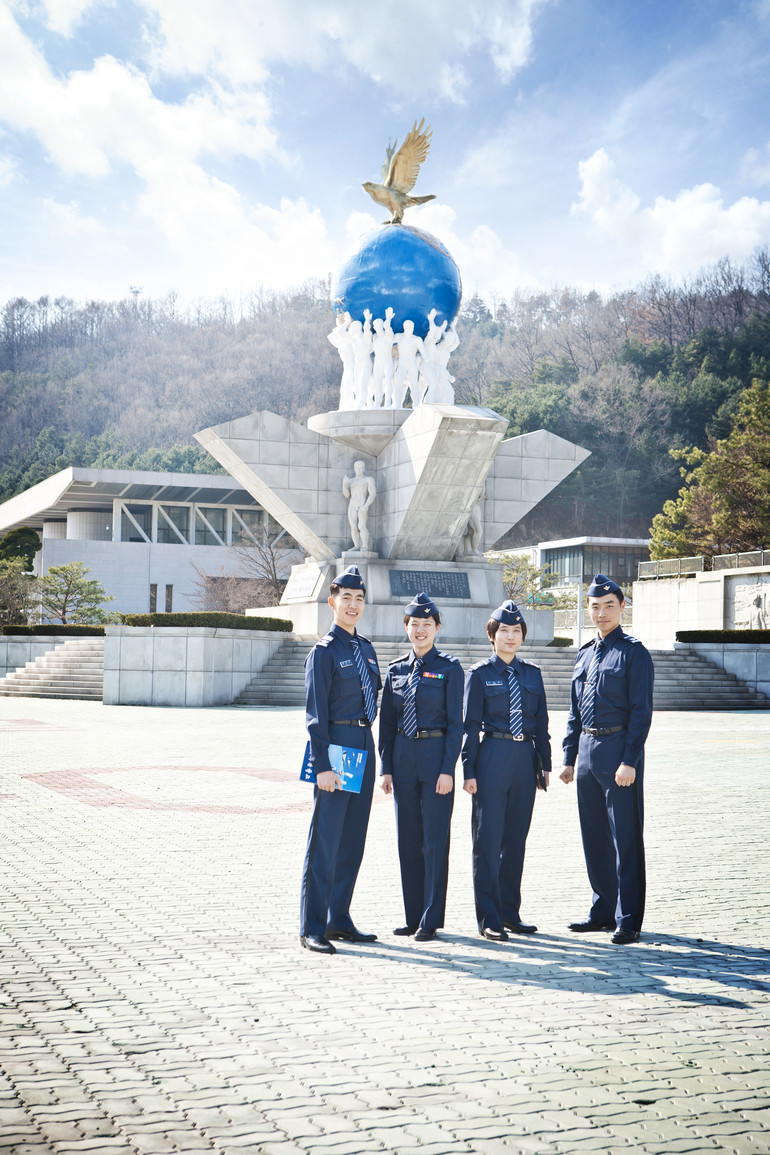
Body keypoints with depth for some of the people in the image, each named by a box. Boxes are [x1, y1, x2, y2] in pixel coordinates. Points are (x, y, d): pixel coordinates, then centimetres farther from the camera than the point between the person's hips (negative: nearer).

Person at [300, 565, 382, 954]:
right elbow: (316, 713, -12)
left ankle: (339, 919, 21)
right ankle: (312, 928, 2)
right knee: (325, 839, -4)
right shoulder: (323, 652, -8)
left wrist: (369, 748, 16)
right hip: (337, 746, -7)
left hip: (364, 746, 8)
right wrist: (322, 765, -18)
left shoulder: (366, 648, 13)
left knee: (353, 839, 12)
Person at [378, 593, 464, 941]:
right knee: (408, 840, 9)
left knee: (434, 840, -2)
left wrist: (448, 769, -12)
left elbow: (455, 723, -5)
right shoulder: (396, 669, 9)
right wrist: (386, 767, 4)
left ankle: (431, 919, 6)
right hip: (403, 756, 4)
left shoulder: (449, 668, -2)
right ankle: (413, 916, 18)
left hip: (436, 755, -4)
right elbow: (387, 722, 11)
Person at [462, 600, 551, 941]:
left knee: (516, 838, 10)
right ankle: (489, 918, 5)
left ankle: (510, 912, 20)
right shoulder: (480, 674, 0)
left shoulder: (532, 673, 12)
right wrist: (469, 771, -7)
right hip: (492, 757, -4)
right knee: (489, 839, -1)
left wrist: (545, 764, 8)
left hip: (525, 758, 4)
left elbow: (541, 722, 14)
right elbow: (471, 726, -2)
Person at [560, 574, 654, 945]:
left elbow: (641, 712, -11)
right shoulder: (584, 655, 14)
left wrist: (629, 761, -18)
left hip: (619, 749, -7)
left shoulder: (633, 653, -6)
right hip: (587, 750, 7)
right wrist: (569, 758, 13)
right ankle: (603, 910, 23)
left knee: (625, 838, -3)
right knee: (594, 836, 12)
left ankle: (627, 920, 4)